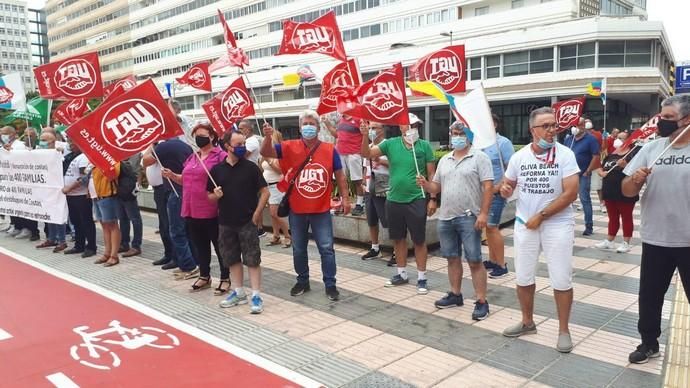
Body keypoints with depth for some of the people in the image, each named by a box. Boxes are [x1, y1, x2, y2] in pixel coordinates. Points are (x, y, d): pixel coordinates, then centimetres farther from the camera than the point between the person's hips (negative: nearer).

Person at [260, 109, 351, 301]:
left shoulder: (330, 150, -2)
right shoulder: (289, 147, -3)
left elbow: (339, 176, 4)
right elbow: (265, 152, -12)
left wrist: (345, 197, -1)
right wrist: (267, 136, -30)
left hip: (321, 210, -1)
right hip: (297, 210, 1)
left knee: (326, 248, 3)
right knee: (298, 249, 14)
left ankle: (330, 285, 16)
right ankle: (303, 281, 31)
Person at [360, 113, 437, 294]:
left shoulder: (424, 146, -4)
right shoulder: (391, 144, 1)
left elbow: (431, 174, -1)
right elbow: (366, 154, -4)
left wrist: (433, 199, -5)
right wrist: (365, 137, -21)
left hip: (417, 201, -3)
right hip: (394, 200, 3)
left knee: (419, 240, 5)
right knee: (398, 239, 14)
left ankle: (421, 278, 16)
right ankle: (402, 274, 30)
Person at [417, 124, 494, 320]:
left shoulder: (480, 157, -5)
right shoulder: (444, 160, 14)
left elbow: (488, 186, -11)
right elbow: (437, 187, 17)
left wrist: (483, 213, -18)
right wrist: (425, 184, -5)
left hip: (469, 218, -6)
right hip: (445, 218, 6)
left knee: (474, 261, -3)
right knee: (452, 258, 15)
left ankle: (481, 302, 4)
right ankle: (455, 294, 28)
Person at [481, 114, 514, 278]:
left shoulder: (503, 143, -9)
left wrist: (498, 187, -18)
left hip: (495, 193, -7)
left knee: (491, 227, -7)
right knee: (488, 227, 11)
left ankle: (501, 265, 2)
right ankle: (492, 260, 22)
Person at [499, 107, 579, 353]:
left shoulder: (565, 154, -9)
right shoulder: (519, 156, 1)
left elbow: (571, 193, -16)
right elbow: (507, 188, 11)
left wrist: (541, 216, -16)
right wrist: (504, 189, -15)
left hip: (557, 224, -3)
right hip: (524, 224, 4)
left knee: (562, 280, 2)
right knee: (523, 277, 12)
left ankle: (563, 330, 18)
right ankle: (527, 322, 31)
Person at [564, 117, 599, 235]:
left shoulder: (590, 139, -6)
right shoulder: (568, 139, 10)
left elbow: (596, 156, -10)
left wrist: (588, 172, -13)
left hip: (583, 174, -5)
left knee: (585, 200, -3)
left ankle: (589, 226, 4)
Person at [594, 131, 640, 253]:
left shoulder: (633, 153, -8)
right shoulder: (611, 154, 11)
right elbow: (599, 167, 17)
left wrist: (625, 165, -31)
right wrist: (601, 172, -4)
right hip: (610, 192, 6)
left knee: (626, 218, 5)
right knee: (612, 218, 15)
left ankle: (626, 243, 12)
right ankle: (609, 241, 23)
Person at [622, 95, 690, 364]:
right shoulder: (651, 148, 2)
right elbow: (627, 191, 3)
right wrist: (635, 180, -16)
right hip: (655, 239, 3)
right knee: (650, 295, 13)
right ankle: (649, 343, 31)